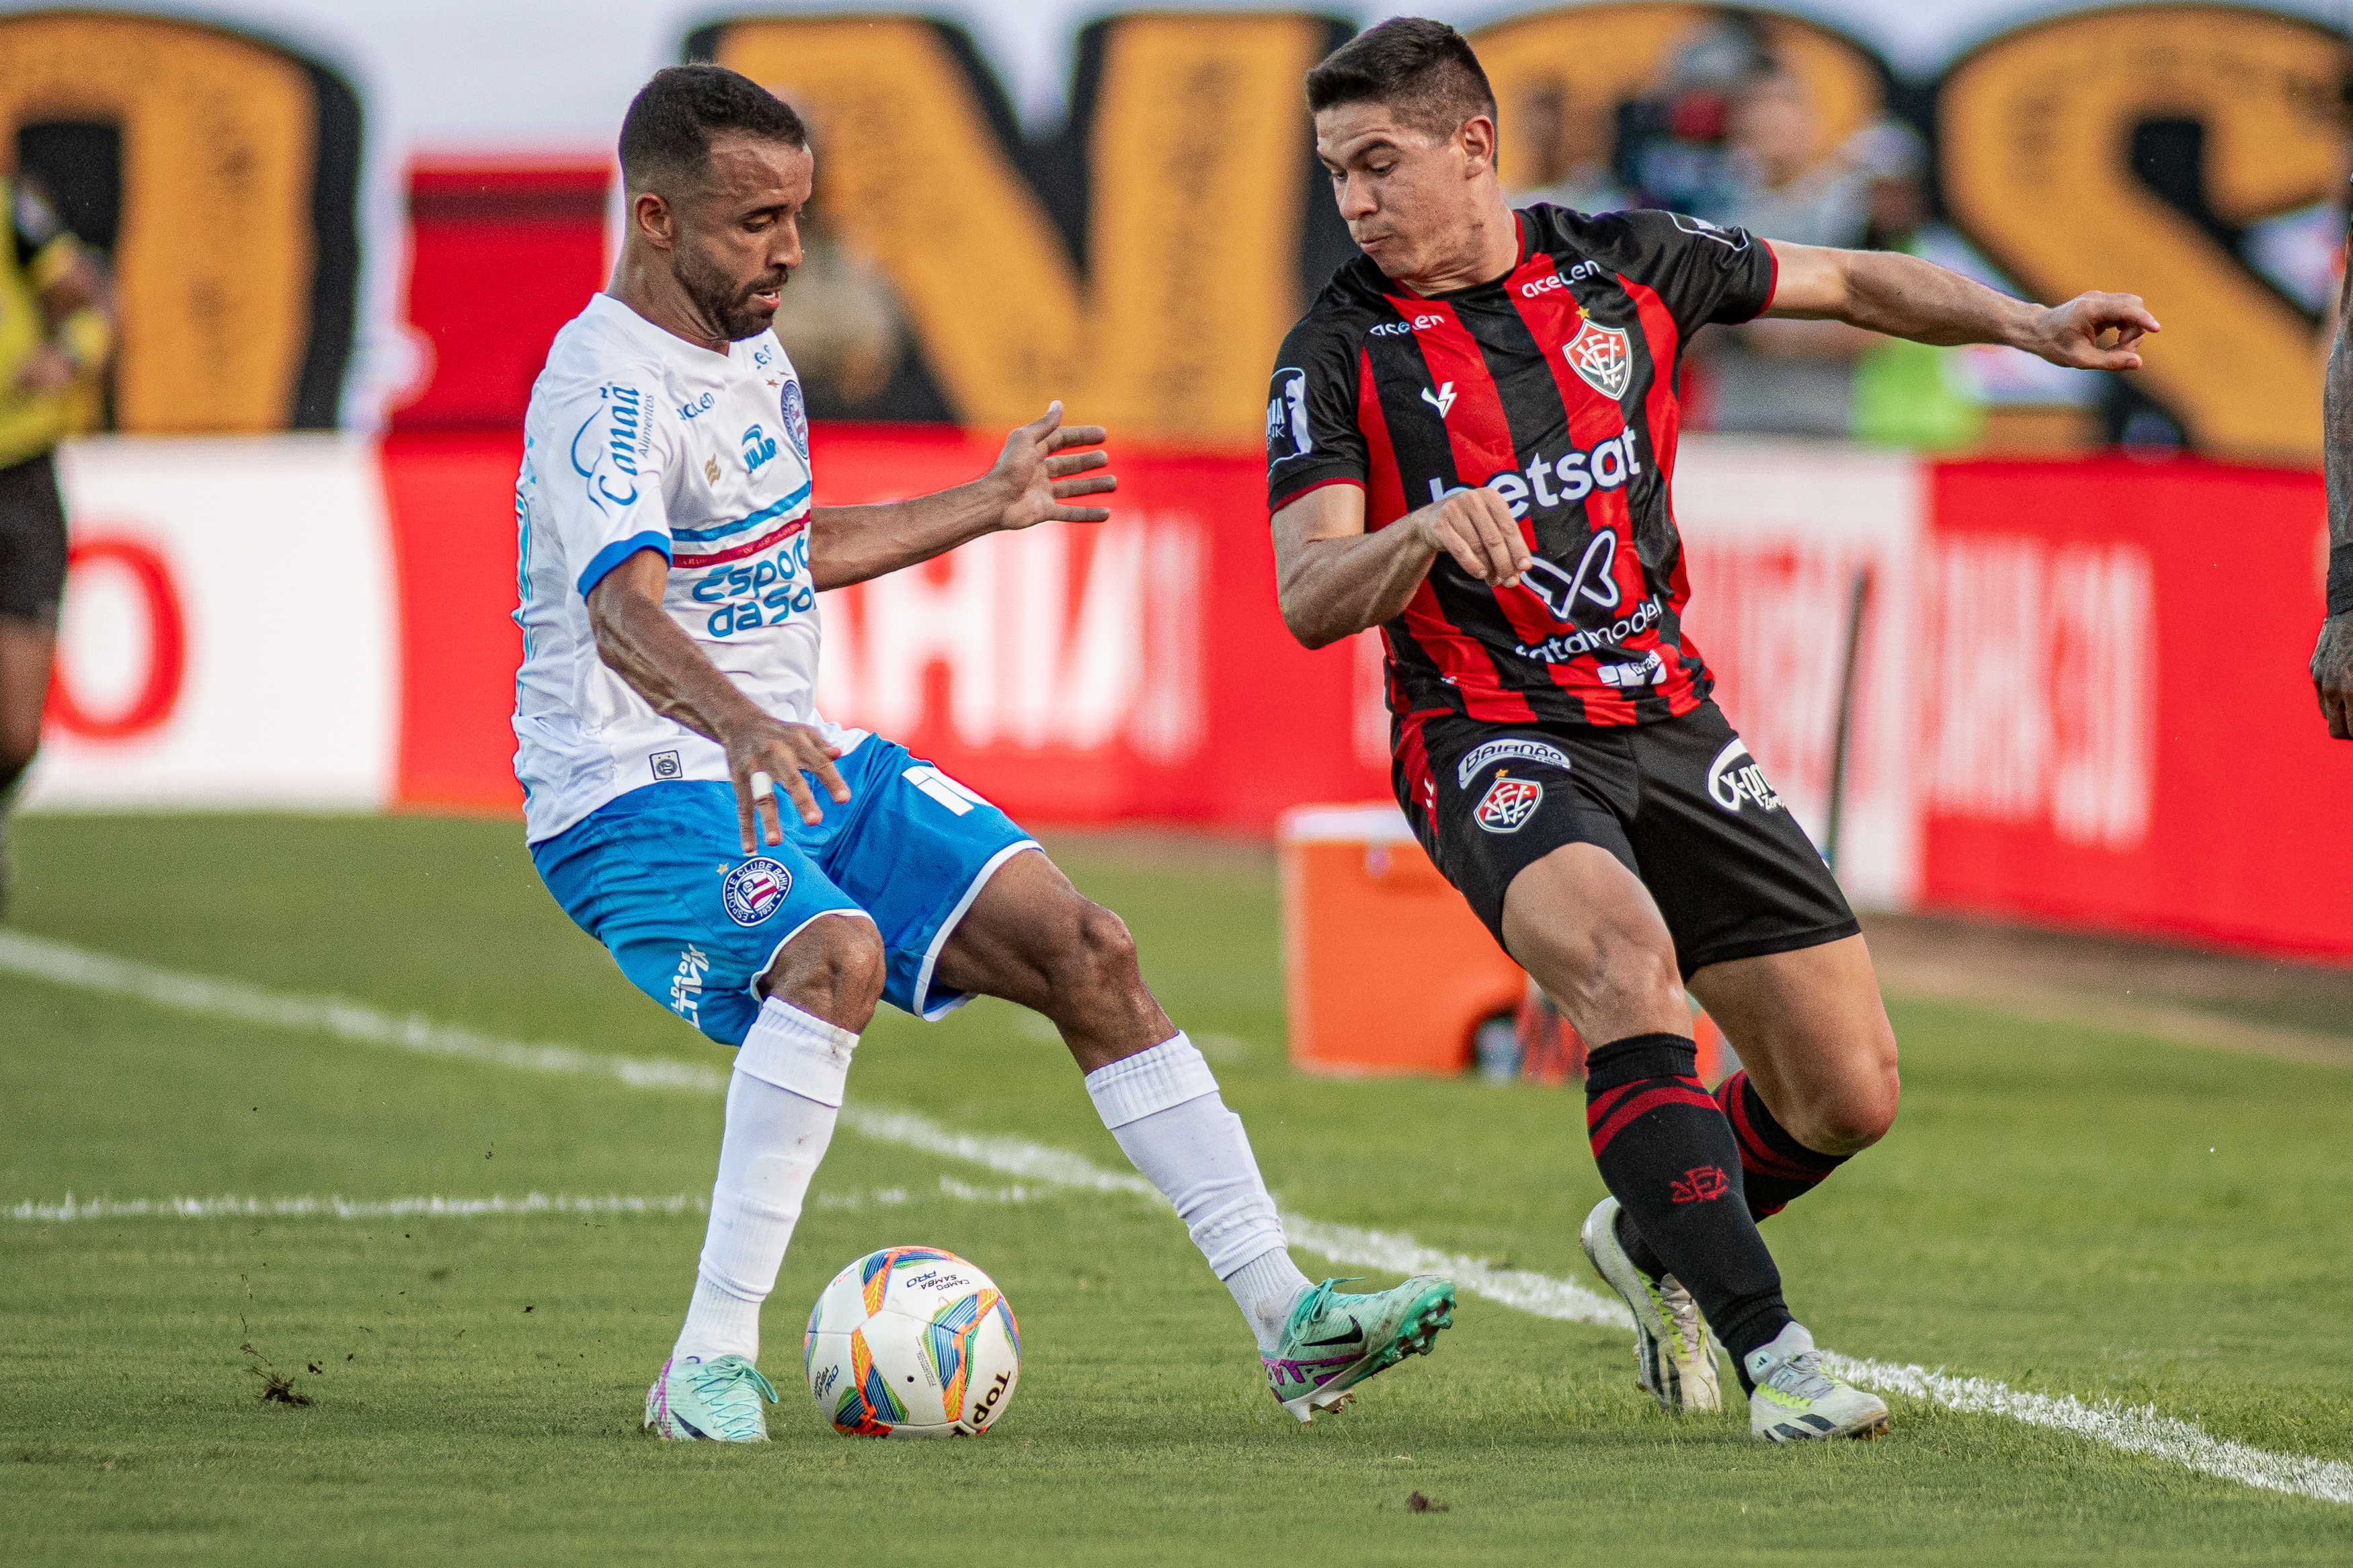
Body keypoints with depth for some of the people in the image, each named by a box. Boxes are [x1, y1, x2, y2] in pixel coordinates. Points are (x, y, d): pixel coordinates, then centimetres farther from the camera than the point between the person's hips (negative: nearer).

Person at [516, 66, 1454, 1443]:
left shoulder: (748, 350, 12)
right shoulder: (607, 386, -18)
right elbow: (625, 607, -36)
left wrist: (983, 508, 38)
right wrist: (739, 724, -55)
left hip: (799, 763, 9)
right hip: (638, 798, -9)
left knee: (1083, 949, -2)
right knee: (835, 954, -36)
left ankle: (1287, 1320, 1)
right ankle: (710, 1367, -32)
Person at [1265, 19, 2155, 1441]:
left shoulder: (1623, 263, 1)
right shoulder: (1339, 351, -7)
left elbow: (1847, 285, 15)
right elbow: (1308, 603, -15)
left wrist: (2029, 326, 4)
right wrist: (1423, 533, -34)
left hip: (1668, 722, 4)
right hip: (1492, 739, -4)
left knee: (1852, 1094, 0)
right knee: (1628, 963, -35)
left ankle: (1656, 1242, 32)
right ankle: (1769, 1353, -36)